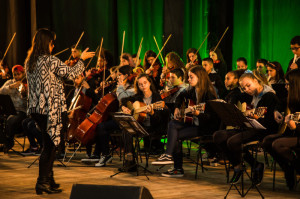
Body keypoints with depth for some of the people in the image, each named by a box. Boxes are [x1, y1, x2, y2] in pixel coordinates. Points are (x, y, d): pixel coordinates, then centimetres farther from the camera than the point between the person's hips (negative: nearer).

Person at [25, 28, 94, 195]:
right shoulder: (50, 61, -15)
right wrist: (82, 59, 0)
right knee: (50, 145, -1)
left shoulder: (29, 62, 10)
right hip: (51, 109, -8)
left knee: (48, 144, 18)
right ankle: (42, 182, -2)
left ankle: (49, 180, 24)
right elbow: (71, 73, -14)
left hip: (36, 109, 8)